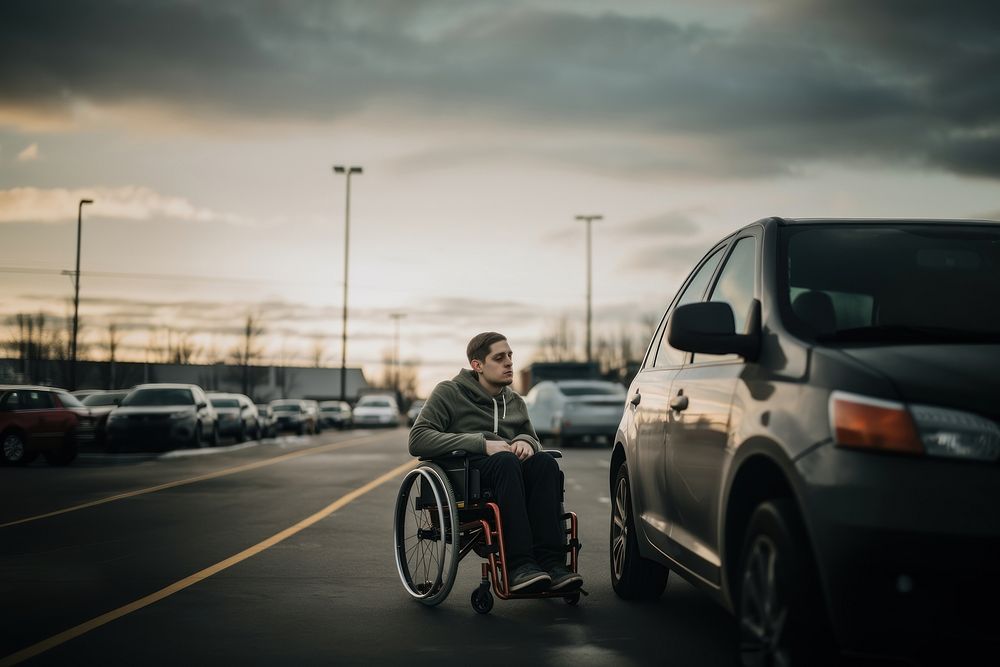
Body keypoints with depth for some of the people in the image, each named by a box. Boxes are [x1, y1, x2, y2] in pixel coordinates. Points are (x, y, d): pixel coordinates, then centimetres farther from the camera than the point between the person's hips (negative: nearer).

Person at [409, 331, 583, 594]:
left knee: (544, 461, -29)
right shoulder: (450, 392, 7)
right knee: (506, 461, -38)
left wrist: (526, 442, 1)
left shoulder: (515, 402, 25)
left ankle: (551, 562, -39)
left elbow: (533, 439, 29)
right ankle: (518, 565, -45)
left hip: (509, 467, 5)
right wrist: (482, 444, -15)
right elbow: (418, 439, -6)